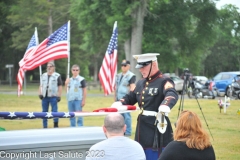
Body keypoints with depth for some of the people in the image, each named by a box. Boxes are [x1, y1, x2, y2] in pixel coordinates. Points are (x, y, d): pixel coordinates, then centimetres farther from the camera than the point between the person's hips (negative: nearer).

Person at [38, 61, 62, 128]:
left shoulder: (57, 76, 0)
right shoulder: (43, 76, 15)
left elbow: (60, 87, -2)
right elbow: (41, 86, 19)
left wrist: (59, 96, -8)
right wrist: (40, 94, 7)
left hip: (53, 97, -5)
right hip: (44, 97, 5)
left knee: (54, 111, -7)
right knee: (44, 112, 6)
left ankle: (56, 125, -2)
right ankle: (45, 126, 12)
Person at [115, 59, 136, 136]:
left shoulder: (131, 76, -8)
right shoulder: (118, 76, 17)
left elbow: (132, 88, -13)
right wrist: (115, 97, 19)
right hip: (119, 99, 8)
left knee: (126, 115, -7)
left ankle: (128, 132, -1)